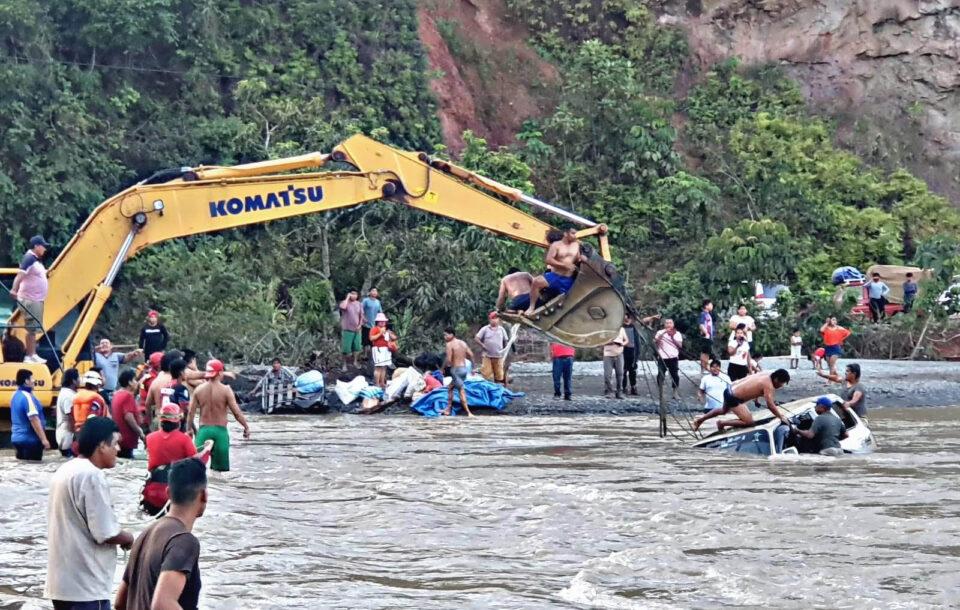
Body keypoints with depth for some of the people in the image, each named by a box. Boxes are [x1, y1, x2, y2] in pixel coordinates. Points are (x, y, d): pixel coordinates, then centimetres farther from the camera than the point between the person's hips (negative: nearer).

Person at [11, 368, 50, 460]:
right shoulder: (27, 397, -18)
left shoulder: (16, 396, 11)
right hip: (30, 439, -9)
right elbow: (34, 419, -24)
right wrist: (43, 439, -23)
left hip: (17, 438, 9)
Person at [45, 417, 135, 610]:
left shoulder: (65, 470, 13)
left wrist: (120, 536, 14)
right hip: (85, 585, -10)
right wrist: (128, 538, 1)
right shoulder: (92, 476, -17)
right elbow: (106, 533, -19)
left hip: (62, 580, 10)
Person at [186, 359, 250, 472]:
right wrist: (246, 427, 3)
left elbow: (191, 413, 2)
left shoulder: (199, 390, 1)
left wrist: (189, 429, 15)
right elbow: (237, 412, -9)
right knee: (220, 467, 6)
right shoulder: (225, 390, -8)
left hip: (203, 430, 2)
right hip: (220, 430, -2)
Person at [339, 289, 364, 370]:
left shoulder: (359, 304, 8)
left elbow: (361, 316, 12)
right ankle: (345, 364, 8)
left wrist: (360, 325, -2)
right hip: (347, 329, -4)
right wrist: (347, 297, -18)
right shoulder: (344, 302, -5)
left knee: (357, 347, 5)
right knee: (346, 348, -1)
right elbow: (343, 307, -30)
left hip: (357, 329, 4)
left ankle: (355, 362, 18)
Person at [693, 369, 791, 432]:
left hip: (730, 390, 10)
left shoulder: (766, 375, 4)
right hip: (734, 398, -10)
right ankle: (722, 424, 3)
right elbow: (770, 405, -22)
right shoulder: (768, 385, -22)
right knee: (749, 422, -11)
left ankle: (700, 419, 50)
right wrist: (780, 417, -12)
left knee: (723, 411, 37)